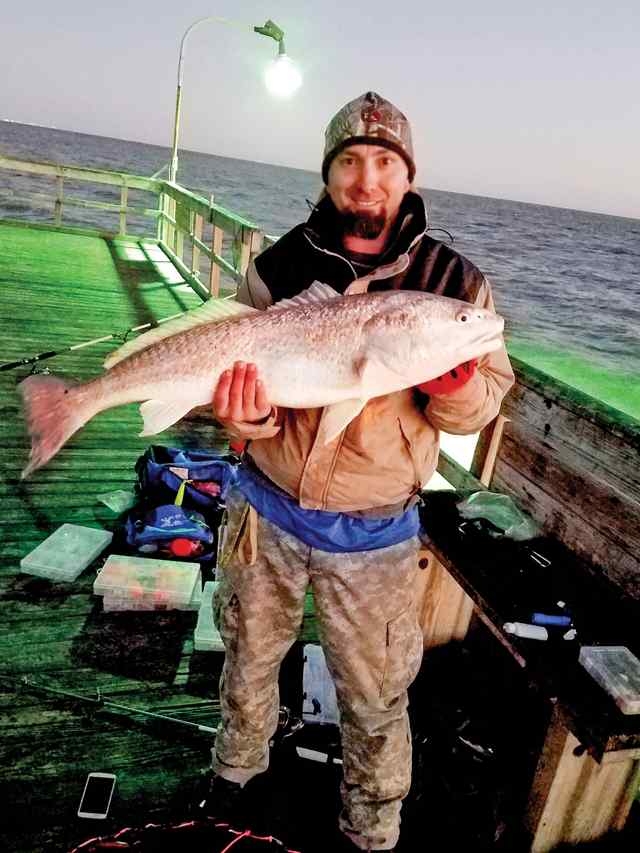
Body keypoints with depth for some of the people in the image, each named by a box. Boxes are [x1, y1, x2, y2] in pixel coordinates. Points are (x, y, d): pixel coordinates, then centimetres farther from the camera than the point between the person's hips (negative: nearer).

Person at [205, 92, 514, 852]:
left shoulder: (453, 281, -7)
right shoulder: (279, 266, -5)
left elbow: (473, 411, -6)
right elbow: (245, 375, -5)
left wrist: (454, 374, -28)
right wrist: (249, 415, -28)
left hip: (373, 535, -1)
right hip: (268, 507, 2)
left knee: (375, 698, 13)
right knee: (249, 657, 24)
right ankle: (236, 771, 56)